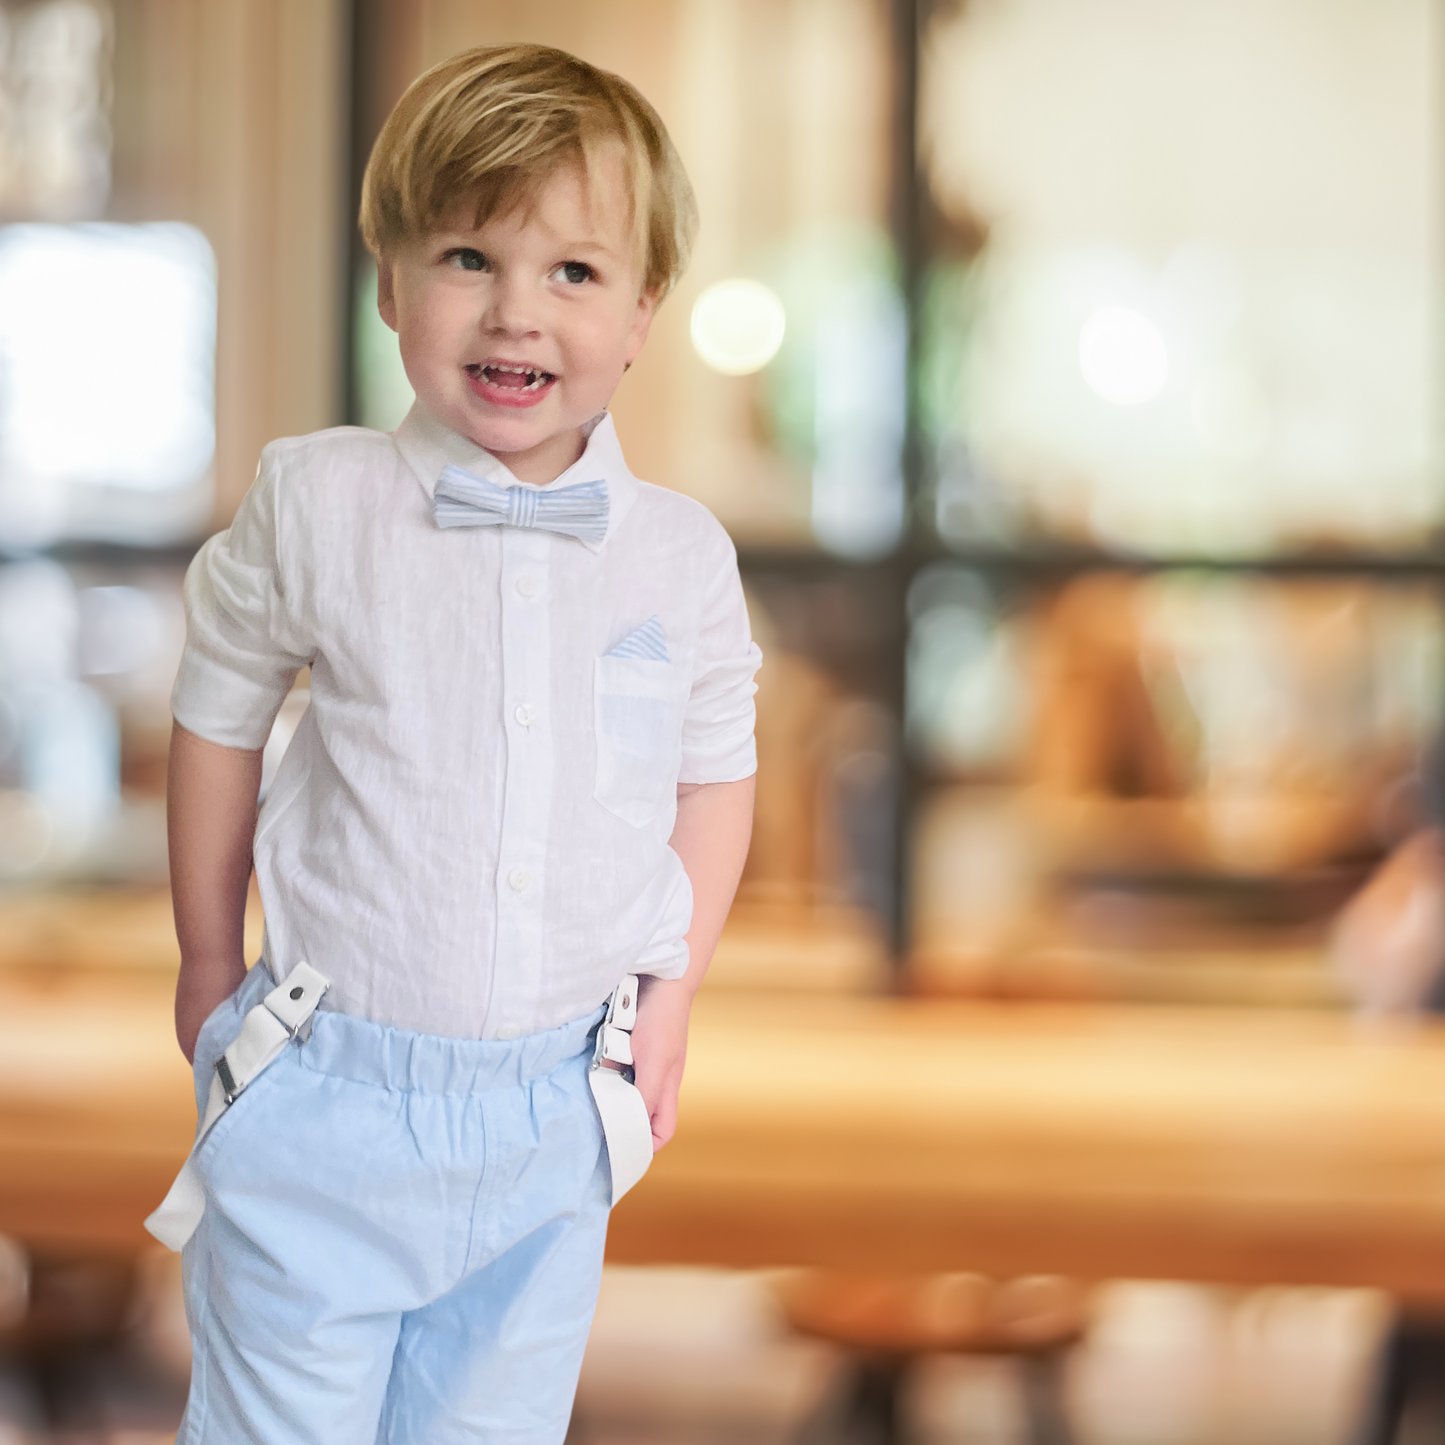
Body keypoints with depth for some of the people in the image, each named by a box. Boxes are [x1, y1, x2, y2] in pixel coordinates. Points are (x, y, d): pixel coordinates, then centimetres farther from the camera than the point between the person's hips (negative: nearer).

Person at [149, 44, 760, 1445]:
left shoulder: (682, 557, -4)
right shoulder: (315, 505, -9)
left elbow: (715, 766, 12)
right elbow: (218, 712, 5)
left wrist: (672, 990, 8)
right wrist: (207, 961, 10)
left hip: (552, 1116, 2)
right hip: (326, 1101, -2)